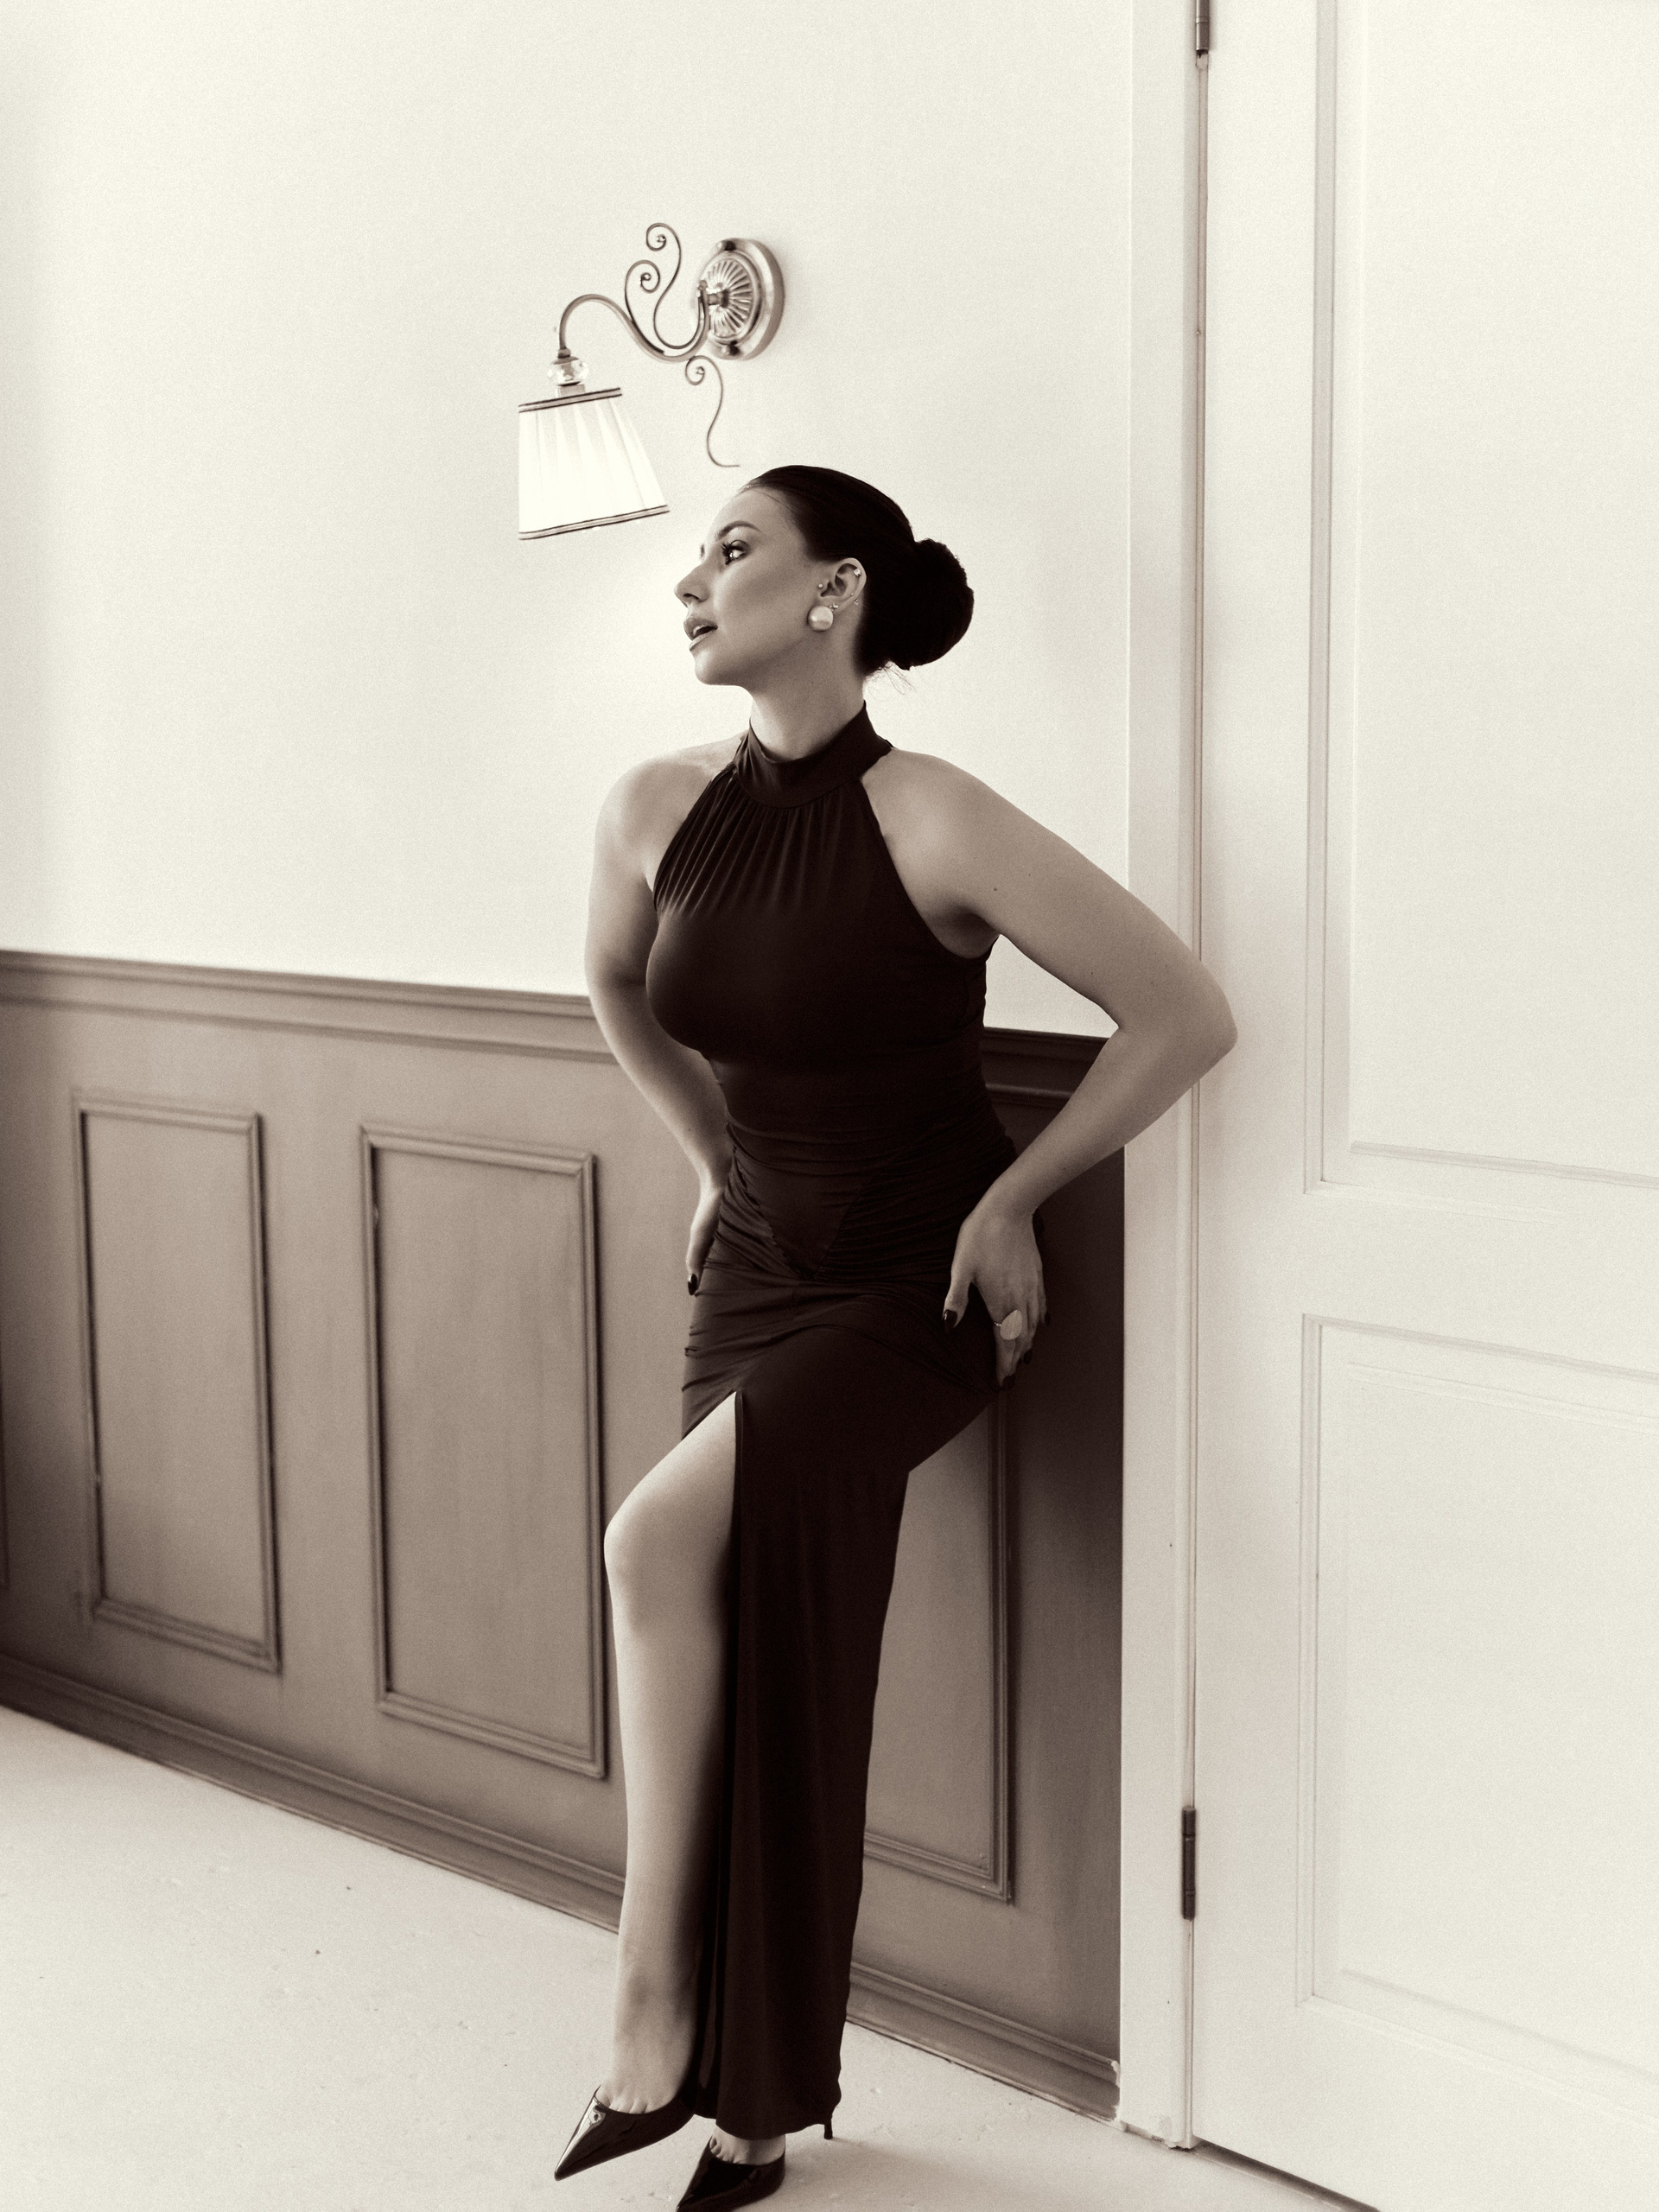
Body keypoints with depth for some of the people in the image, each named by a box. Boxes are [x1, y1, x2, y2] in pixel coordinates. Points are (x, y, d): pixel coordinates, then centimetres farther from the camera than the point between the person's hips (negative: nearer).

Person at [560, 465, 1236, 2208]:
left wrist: (1010, 1196, -10)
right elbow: (622, 991, 17)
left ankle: (651, 1991, -10)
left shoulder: (933, 825, -21)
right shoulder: (656, 811, -6)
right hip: (756, 1276, 5)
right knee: (765, 1683, 5)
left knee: (661, 1539, -27)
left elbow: (1186, 1016, -16)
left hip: (920, 1292, -5)